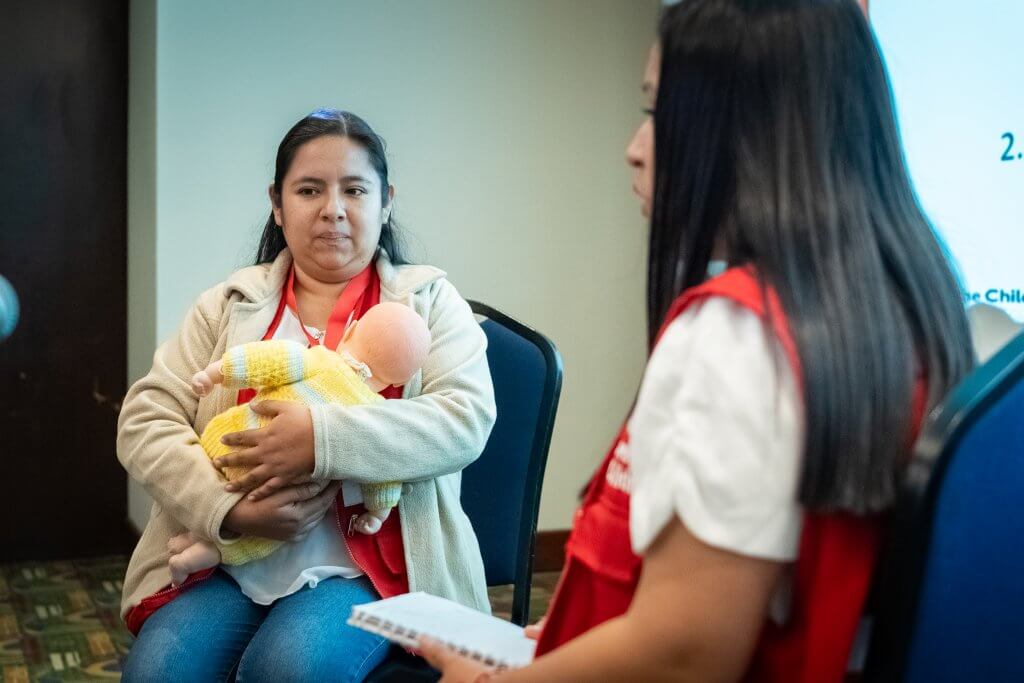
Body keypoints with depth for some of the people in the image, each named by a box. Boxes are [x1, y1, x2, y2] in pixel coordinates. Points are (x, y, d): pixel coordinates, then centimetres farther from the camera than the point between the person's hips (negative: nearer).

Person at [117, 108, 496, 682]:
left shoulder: (429, 299, 7)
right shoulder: (230, 304, 13)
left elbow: (466, 420, -9)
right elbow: (145, 421, 5)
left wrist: (324, 439, -21)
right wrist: (227, 509, -13)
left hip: (370, 564, -2)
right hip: (229, 559, 3)